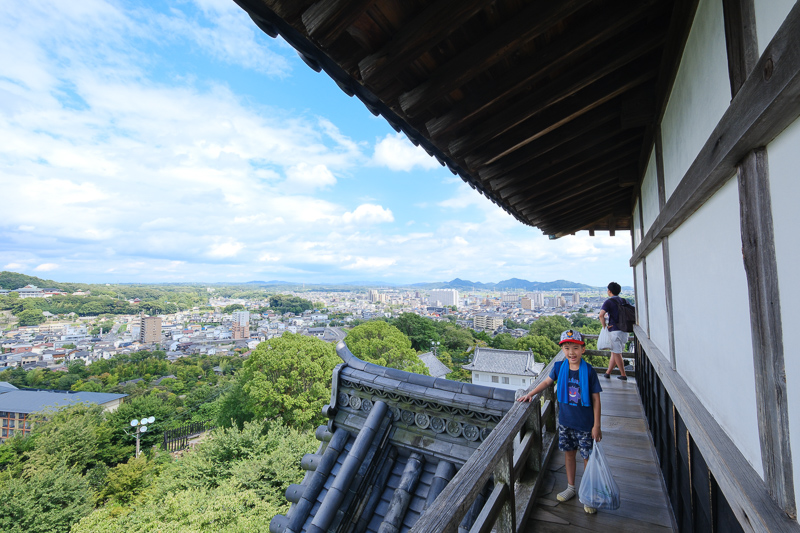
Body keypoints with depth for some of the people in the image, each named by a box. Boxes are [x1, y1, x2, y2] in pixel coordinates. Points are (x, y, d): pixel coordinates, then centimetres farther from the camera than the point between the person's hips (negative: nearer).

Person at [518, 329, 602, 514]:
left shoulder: (589, 372, -17)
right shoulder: (559, 367, -8)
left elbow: (596, 399, -10)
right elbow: (547, 381, 9)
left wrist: (597, 425, -8)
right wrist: (530, 394, 2)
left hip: (585, 424, -3)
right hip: (565, 421, 3)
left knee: (588, 458, 8)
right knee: (569, 453, 17)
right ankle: (570, 487, 36)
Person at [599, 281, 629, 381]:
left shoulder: (609, 302, -9)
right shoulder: (623, 301, 12)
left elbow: (601, 314, -24)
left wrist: (604, 325, -12)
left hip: (615, 330, -7)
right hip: (624, 330, 7)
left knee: (617, 353, 2)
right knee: (614, 352, 12)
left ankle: (623, 375, 7)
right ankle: (607, 373, 16)